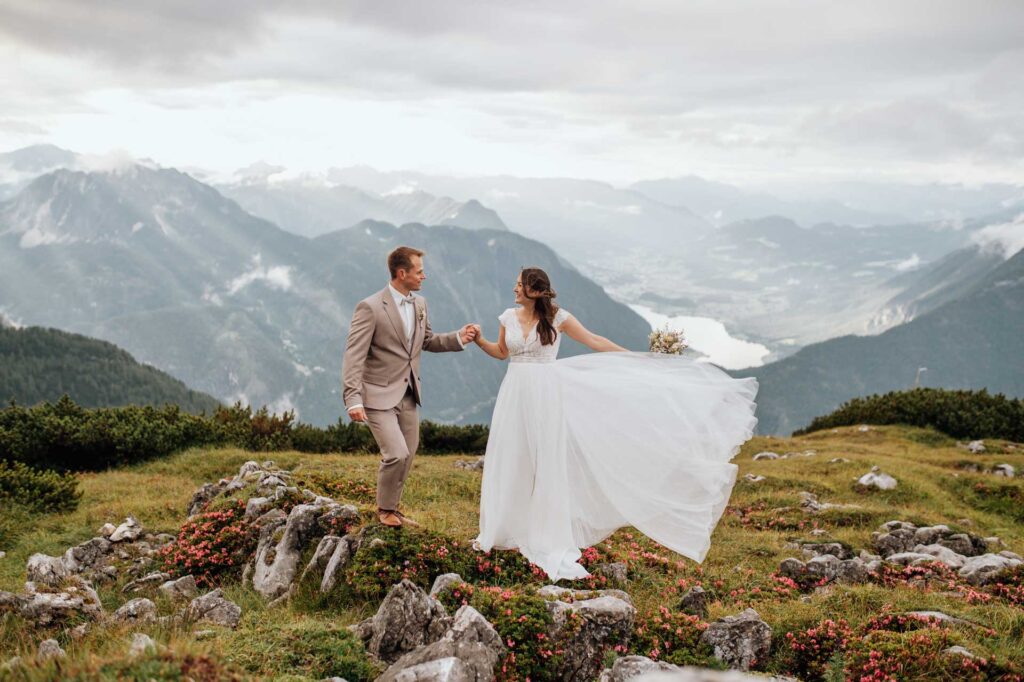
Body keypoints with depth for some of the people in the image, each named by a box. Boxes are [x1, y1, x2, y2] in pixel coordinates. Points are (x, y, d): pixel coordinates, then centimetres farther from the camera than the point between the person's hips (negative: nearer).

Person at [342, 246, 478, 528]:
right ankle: (385, 509, 10)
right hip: (379, 395, -7)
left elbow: (428, 342, 20)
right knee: (397, 454, -14)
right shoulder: (370, 307, -16)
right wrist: (353, 400, -25)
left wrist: (459, 338, 1)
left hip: (408, 395, 7)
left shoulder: (420, 304, 6)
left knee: (407, 456, 13)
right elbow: (353, 356, -17)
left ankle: (392, 508, 32)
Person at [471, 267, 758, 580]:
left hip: (546, 394, -3)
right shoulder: (508, 317, 4)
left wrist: (636, 357, -2)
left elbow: (595, 341, -1)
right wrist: (479, 340, -1)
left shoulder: (557, 317, -6)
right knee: (510, 462, 7)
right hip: (516, 394, 4)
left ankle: (552, 542, 2)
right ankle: (503, 529, 22)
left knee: (549, 463, -2)